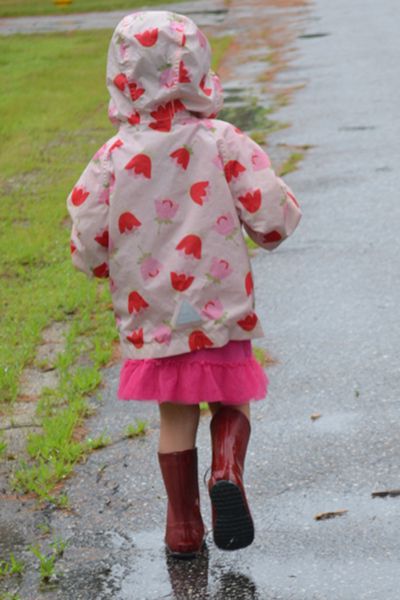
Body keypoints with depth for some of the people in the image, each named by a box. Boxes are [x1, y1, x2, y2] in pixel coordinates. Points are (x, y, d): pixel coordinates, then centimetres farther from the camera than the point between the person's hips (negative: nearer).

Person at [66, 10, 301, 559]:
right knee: (231, 402, 16)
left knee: (176, 417, 15)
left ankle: (182, 523, 19)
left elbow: (87, 249, -6)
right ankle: (227, 470, -12)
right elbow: (274, 218, -14)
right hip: (219, 311, -1)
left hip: (151, 317, 1)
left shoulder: (114, 158, -7)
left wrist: (110, 265, 16)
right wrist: (276, 217, 10)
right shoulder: (224, 144, -10)